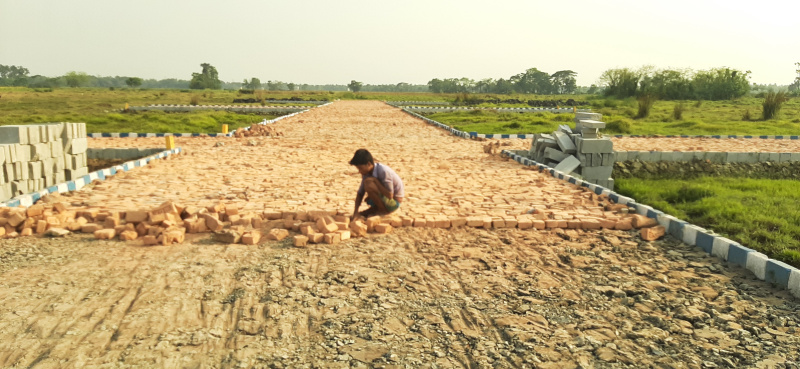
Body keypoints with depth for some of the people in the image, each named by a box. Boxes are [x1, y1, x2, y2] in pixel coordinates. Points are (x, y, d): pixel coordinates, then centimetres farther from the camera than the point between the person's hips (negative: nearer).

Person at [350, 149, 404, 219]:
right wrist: (356, 211, -13)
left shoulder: (383, 172, -27)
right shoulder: (366, 173, -3)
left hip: (393, 203, -8)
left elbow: (390, 196, -28)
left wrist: (375, 180, -27)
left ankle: (382, 211, -10)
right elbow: (360, 193, -1)